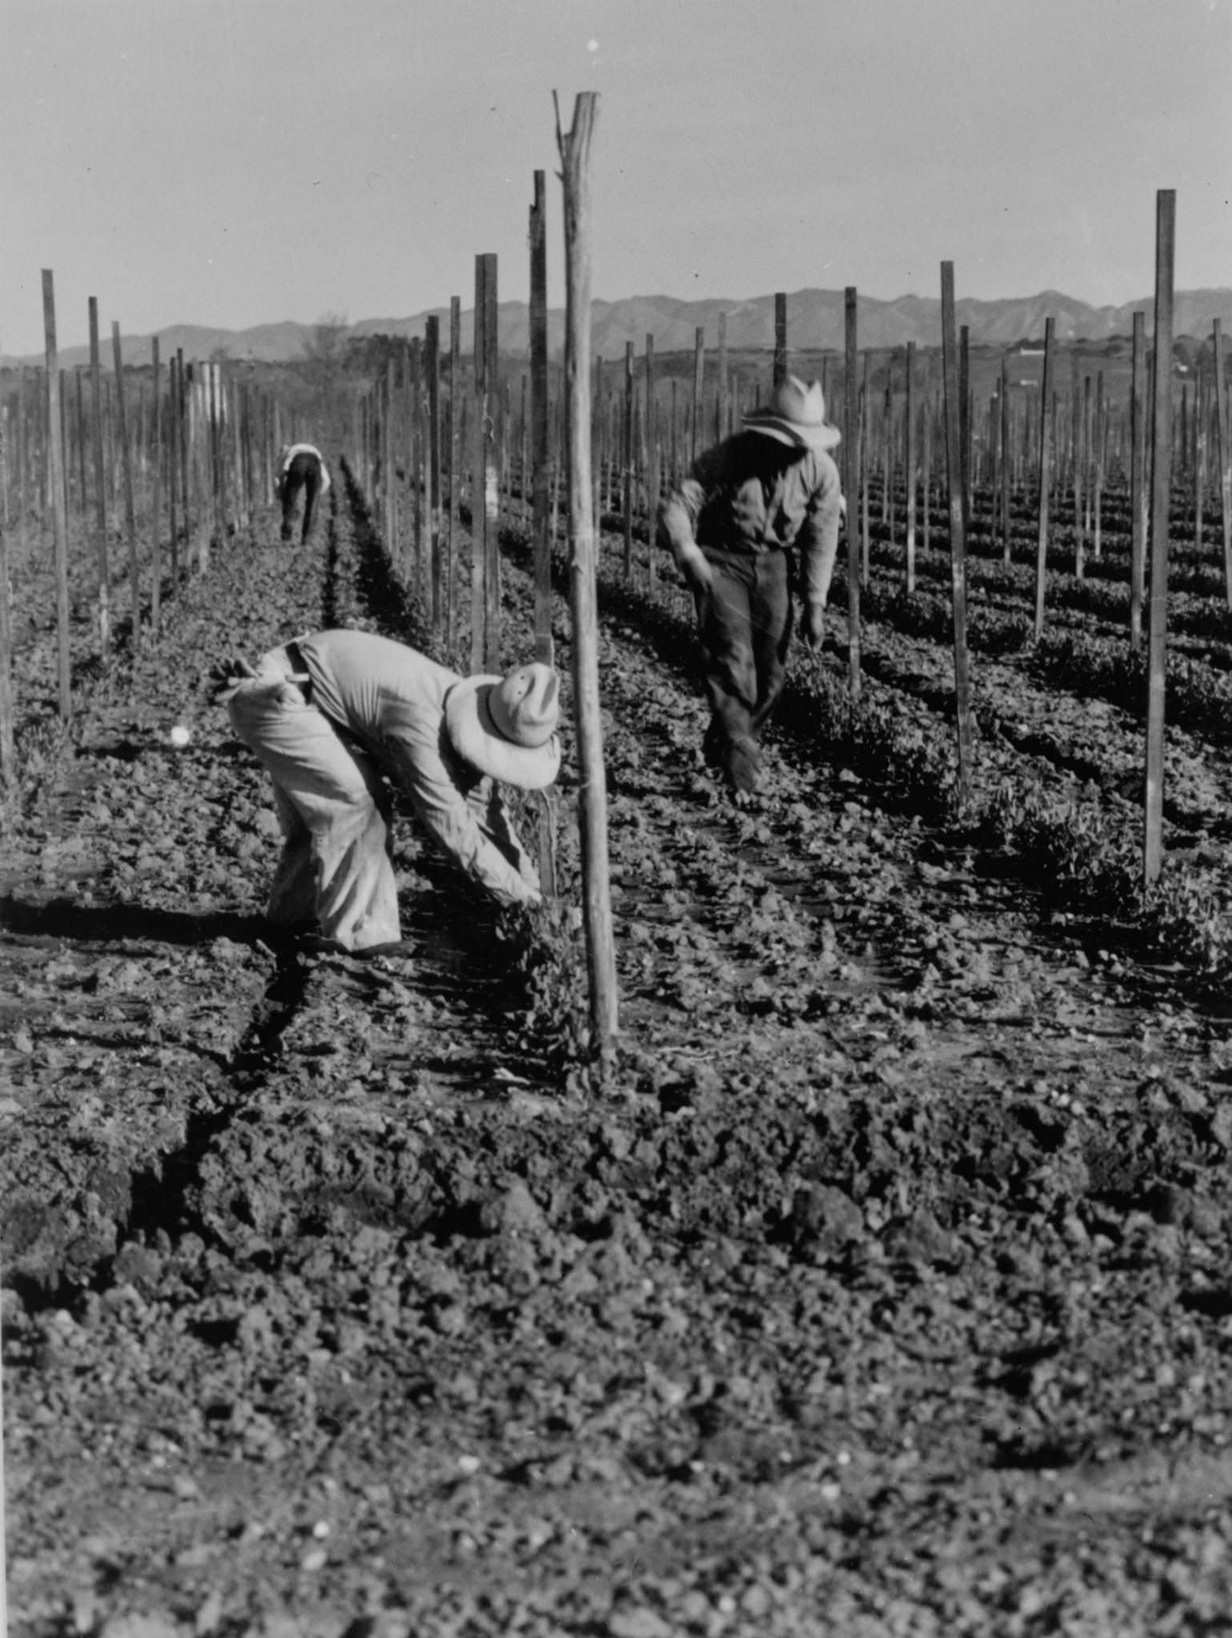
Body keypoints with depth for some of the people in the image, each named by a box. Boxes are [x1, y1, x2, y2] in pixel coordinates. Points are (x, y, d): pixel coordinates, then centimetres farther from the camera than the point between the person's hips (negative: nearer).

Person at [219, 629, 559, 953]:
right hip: (275, 694, -9)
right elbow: (450, 823, -26)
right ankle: (361, 933, -8)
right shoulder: (422, 726, -31)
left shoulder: (468, 716, -2)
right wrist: (516, 891, -17)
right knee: (353, 804, -15)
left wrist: (530, 880, 9)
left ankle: (295, 913, 32)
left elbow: (485, 805, 10)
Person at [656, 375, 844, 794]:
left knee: (770, 669, 3)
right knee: (731, 657, -18)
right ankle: (740, 752, -17)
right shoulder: (725, 458, -23)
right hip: (720, 560, -4)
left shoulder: (820, 469, -13)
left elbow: (821, 539, -5)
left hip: (771, 563, 4)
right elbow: (676, 507, -24)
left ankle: (720, 745, 22)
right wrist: (689, 555, -39)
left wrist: (815, 604, -7)